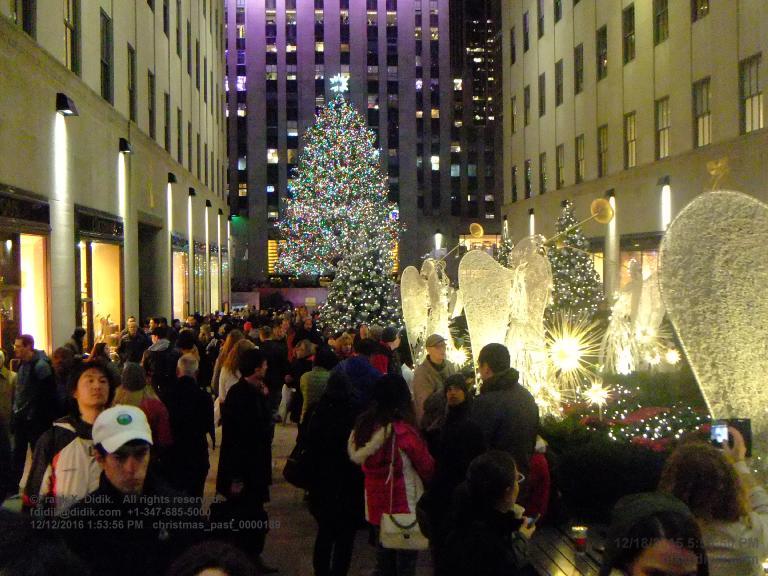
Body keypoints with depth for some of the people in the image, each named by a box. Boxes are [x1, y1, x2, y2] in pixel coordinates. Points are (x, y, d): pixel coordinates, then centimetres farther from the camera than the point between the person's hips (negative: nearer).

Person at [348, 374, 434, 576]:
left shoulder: (364, 425, -4)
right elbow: (427, 467, -10)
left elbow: (358, 459, 7)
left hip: (375, 505, 6)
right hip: (404, 507, -6)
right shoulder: (403, 432, -22)